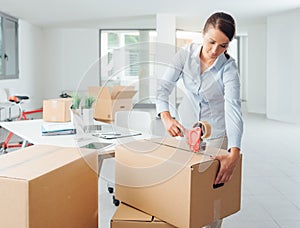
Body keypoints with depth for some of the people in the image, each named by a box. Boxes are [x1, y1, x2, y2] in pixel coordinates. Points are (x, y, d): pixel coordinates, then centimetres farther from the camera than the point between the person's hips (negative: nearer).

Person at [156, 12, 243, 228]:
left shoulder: (229, 68, -21)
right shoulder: (186, 53, -13)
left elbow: (233, 109, -33)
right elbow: (164, 86, -16)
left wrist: (234, 154, -47)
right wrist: (166, 117, -37)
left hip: (217, 132, -2)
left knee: (214, 184, 3)